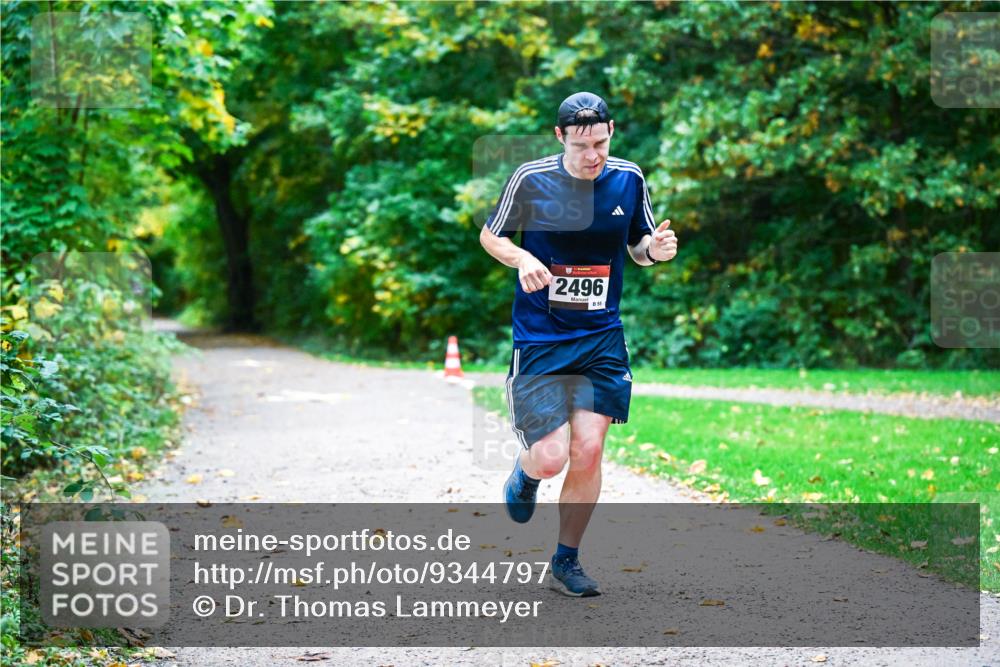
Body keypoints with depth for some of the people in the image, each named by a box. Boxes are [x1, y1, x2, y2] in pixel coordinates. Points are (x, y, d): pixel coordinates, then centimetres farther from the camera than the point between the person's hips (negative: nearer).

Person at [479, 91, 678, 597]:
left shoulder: (628, 179, 1)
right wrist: (521, 258, -17)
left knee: (588, 450, -4)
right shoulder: (530, 180, -9)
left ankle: (566, 563, 15)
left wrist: (654, 248, -10)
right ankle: (525, 470, 32)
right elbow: (490, 236, 3)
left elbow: (637, 247, 13)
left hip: (601, 337, 3)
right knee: (551, 458, -8)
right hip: (538, 338, -2)